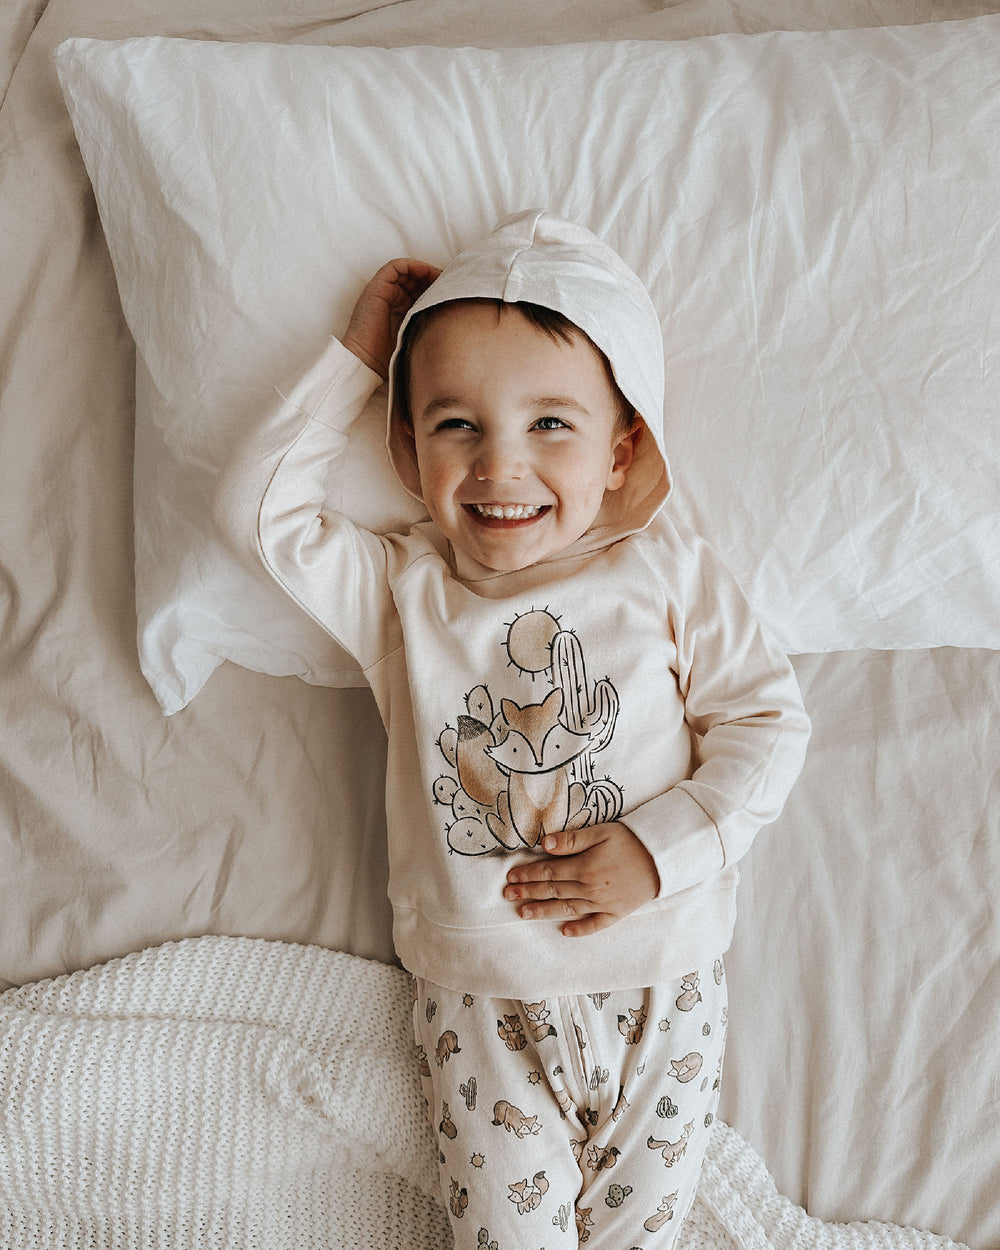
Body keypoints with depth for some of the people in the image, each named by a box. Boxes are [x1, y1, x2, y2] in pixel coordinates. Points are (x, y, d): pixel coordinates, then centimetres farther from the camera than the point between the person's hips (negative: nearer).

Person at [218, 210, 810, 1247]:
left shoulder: (666, 573, -5)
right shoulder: (400, 590, -2)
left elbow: (767, 721, -3)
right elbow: (259, 509, -6)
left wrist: (662, 846, -16)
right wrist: (356, 360, -4)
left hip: (661, 979, 0)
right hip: (479, 998, 1)